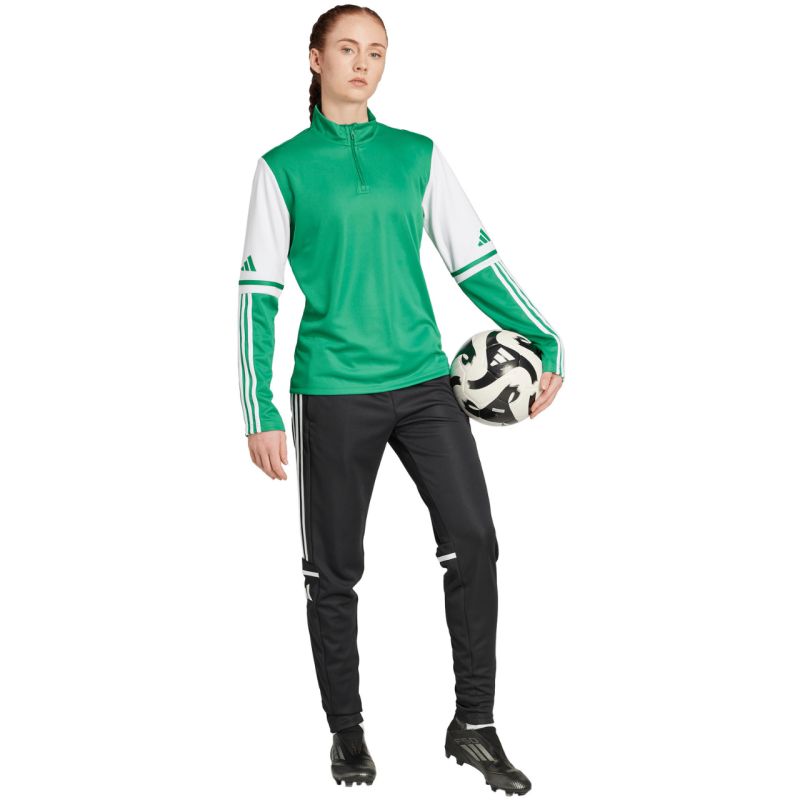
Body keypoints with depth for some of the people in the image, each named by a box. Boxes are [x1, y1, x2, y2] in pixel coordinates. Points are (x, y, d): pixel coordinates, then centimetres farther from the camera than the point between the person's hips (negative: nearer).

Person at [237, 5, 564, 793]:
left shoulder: (418, 155, 9)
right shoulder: (284, 166, 2)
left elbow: (476, 259, 10)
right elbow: (258, 293, 1)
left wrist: (545, 342, 1)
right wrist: (258, 412, -5)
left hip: (423, 380, 2)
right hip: (333, 392, -2)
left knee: (472, 539, -8)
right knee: (334, 570, 6)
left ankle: (474, 724, 5)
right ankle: (347, 732, 22)